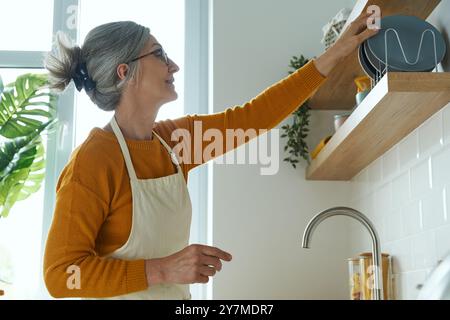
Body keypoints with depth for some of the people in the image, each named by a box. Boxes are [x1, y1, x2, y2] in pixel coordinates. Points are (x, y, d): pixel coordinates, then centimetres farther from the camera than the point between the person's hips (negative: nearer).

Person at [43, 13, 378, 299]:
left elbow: (254, 116, 5)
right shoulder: (92, 160, -20)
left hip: (176, 294, 7)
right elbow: (61, 273, -21)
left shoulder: (174, 139, 0)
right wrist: (163, 270, -29)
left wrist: (334, 54, 7)